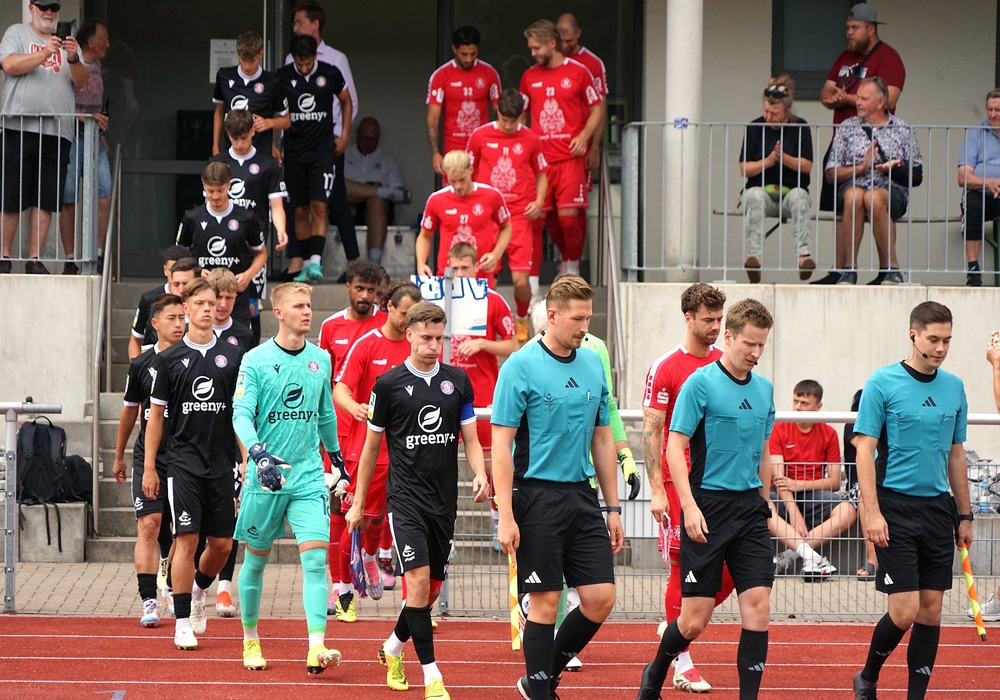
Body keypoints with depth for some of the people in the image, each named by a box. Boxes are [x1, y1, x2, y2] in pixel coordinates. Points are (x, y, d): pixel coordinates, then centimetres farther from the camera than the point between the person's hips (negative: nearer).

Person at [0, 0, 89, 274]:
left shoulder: (66, 44, 21)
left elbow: (82, 82, 9)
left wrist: (73, 59, -10)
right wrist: (46, 53, -14)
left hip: (57, 132, 3)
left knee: (45, 200, 0)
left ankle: (34, 259, 3)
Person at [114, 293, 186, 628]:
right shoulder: (142, 365, 3)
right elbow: (130, 409, 15)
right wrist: (119, 456, 21)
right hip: (149, 457, -1)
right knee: (149, 525, -11)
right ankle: (149, 603, -12)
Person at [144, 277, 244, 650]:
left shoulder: (233, 356, 4)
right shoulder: (169, 359, 1)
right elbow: (156, 414, 5)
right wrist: (149, 467, 2)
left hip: (222, 463, 2)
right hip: (183, 462, -2)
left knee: (222, 544, 6)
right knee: (186, 539, -8)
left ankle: (198, 591, 36)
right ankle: (183, 622, -1)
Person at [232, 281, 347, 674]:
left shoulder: (321, 359, 8)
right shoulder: (255, 360, -5)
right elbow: (241, 414, -13)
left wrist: (334, 453, 30)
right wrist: (258, 452, -29)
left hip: (308, 475, 2)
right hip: (265, 475, -2)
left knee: (315, 556, -12)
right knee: (256, 559, 8)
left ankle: (316, 648, -19)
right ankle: (250, 638, 27)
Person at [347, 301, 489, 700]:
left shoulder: (458, 381, 6)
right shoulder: (389, 384, -2)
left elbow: (470, 439, 10)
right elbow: (371, 445, 6)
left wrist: (480, 474, -11)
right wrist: (358, 502, 9)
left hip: (445, 499, 4)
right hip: (406, 498, -4)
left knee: (432, 588, 11)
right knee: (418, 580, -16)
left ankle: (393, 648, 36)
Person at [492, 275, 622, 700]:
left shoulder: (593, 366, 9)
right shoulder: (521, 367, -8)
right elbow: (501, 444, -10)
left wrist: (612, 507, 14)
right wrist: (506, 516, -16)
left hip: (583, 496, 6)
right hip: (538, 495, -6)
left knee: (601, 598, 0)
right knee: (545, 601, -2)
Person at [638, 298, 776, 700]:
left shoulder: (764, 389, 11)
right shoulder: (700, 383, -8)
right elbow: (674, 447, -11)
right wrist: (690, 506, -19)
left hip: (750, 506, 5)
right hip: (708, 506, -5)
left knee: (758, 604, -8)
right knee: (695, 619, -2)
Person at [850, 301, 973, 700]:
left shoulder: (954, 388, 9)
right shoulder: (883, 383, -6)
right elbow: (865, 450, -8)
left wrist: (964, 515, 15)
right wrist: (872, 512, -15)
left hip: (938, 508, 5)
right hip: (896, 507, -5)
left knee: (931, 611, 4)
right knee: (904, 610, -9)